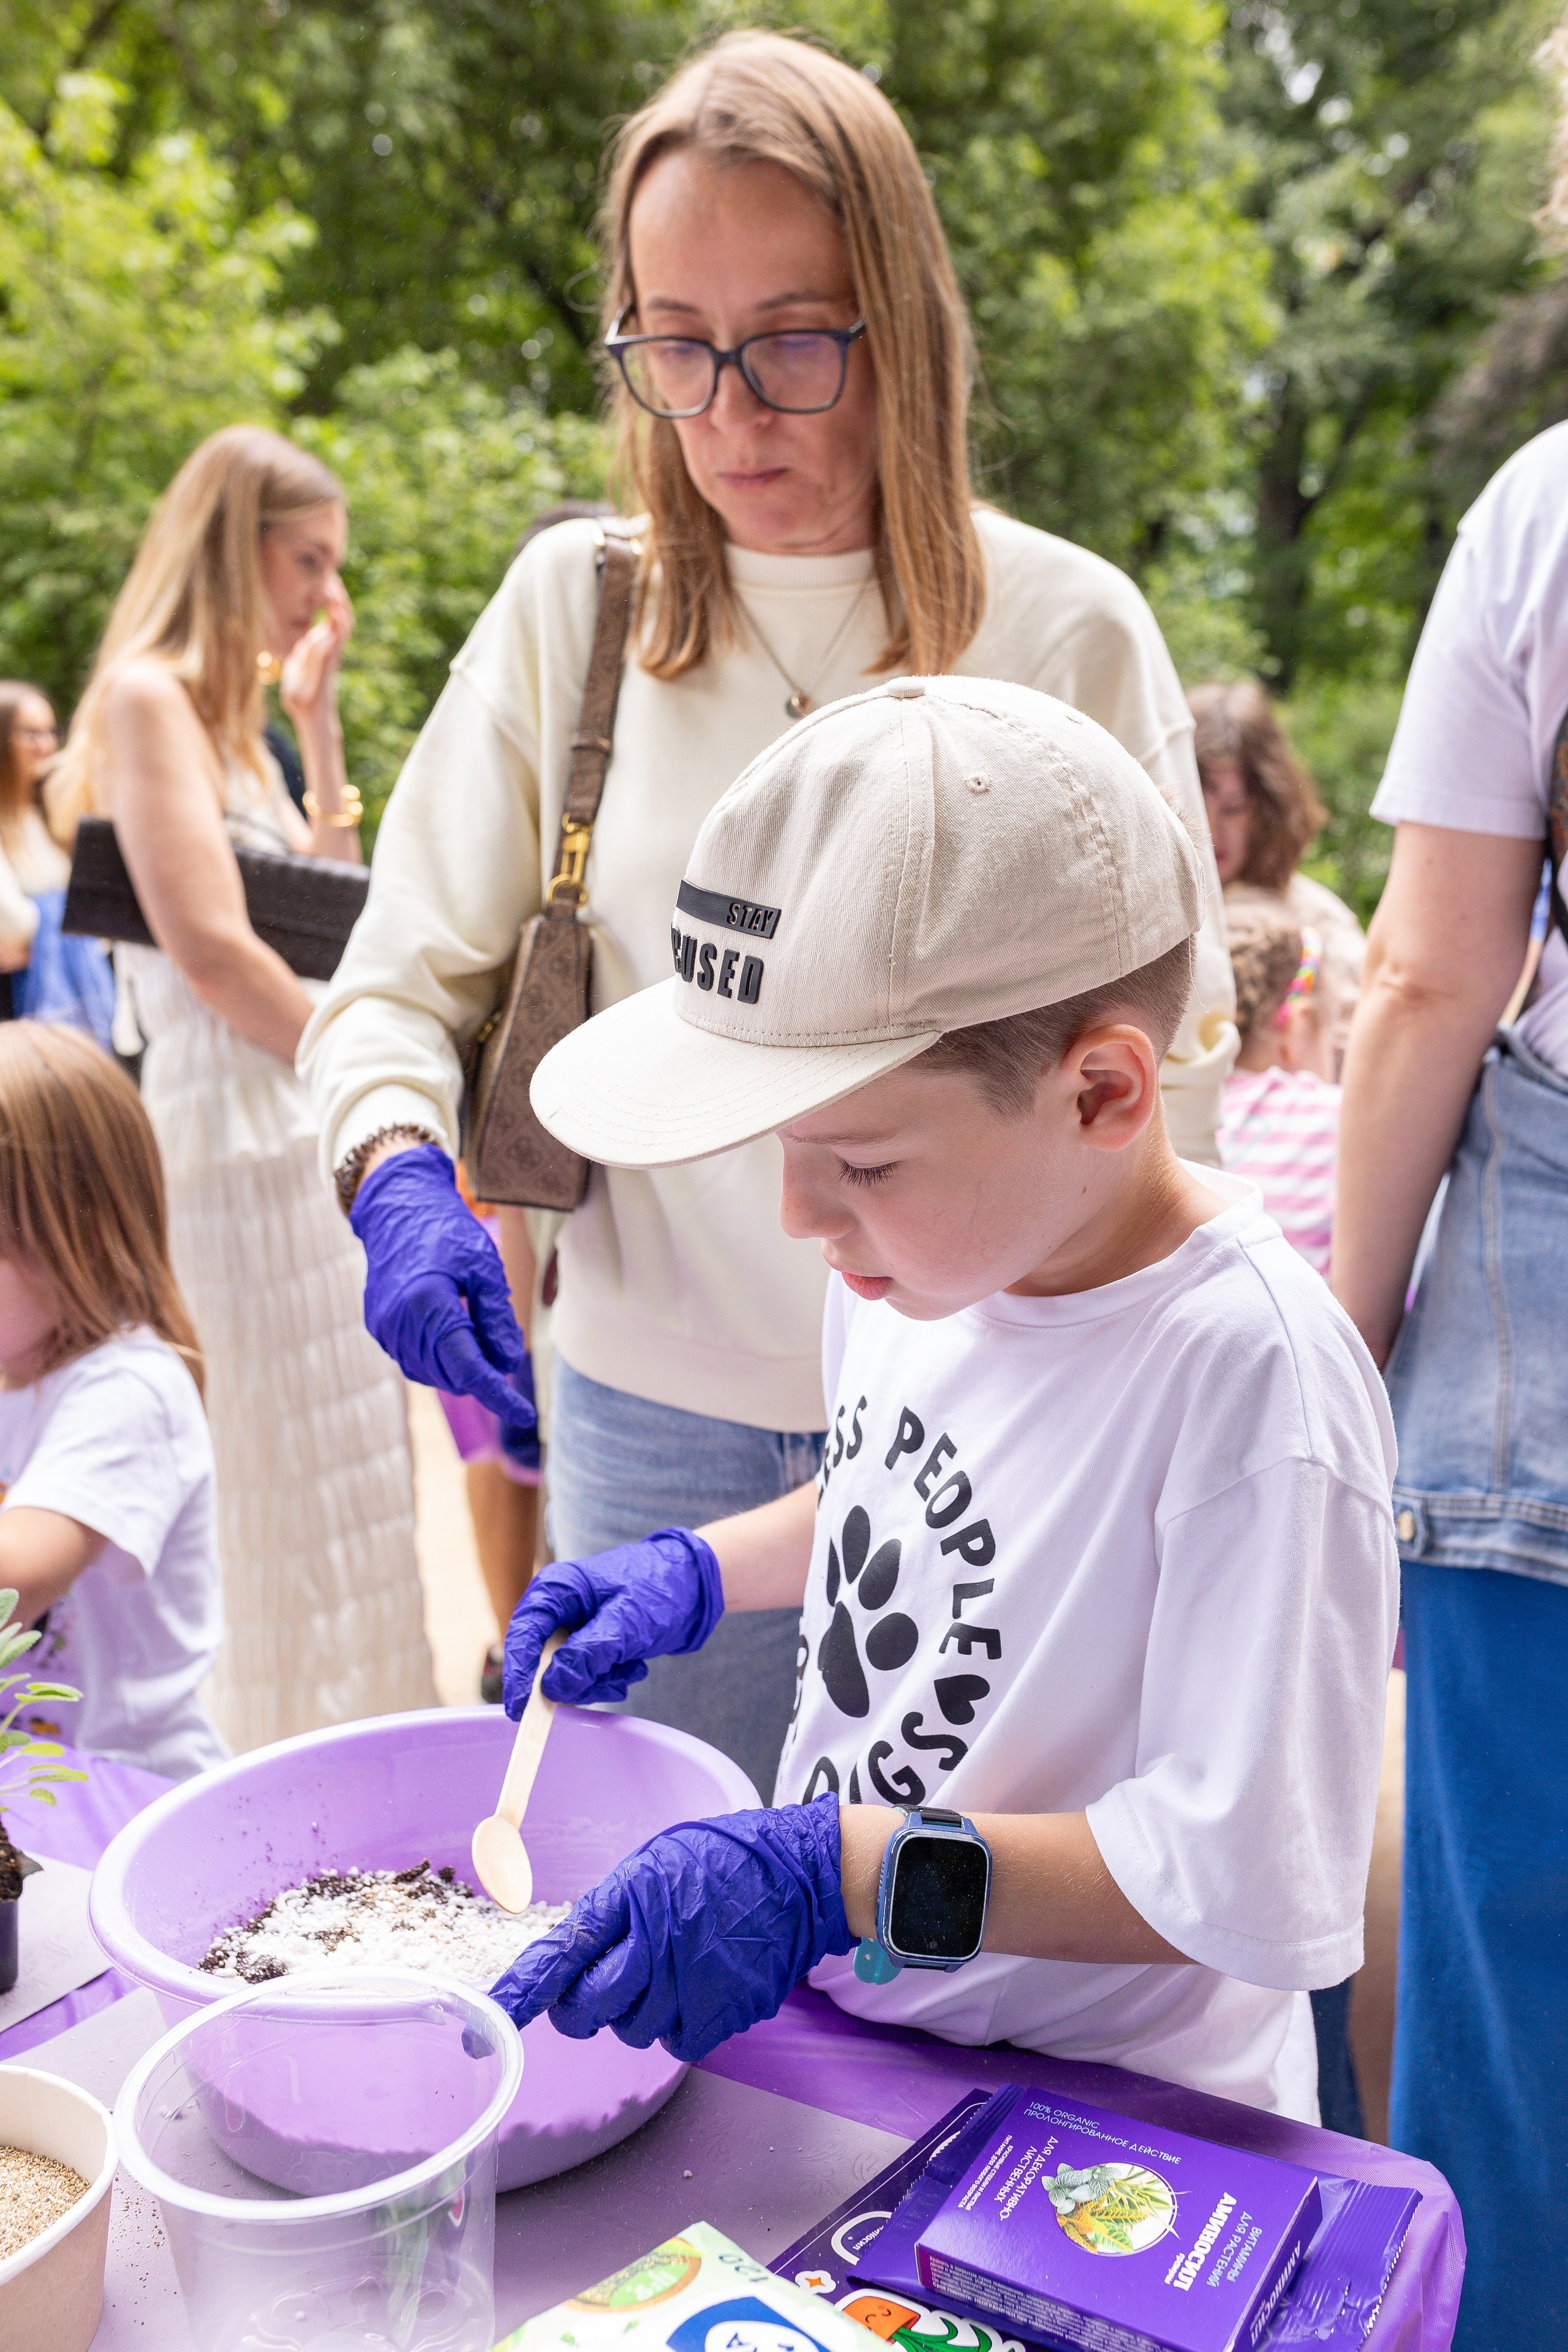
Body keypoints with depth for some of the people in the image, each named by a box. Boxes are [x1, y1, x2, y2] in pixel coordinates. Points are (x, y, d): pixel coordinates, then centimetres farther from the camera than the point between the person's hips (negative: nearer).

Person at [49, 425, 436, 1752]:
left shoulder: (231, 708, 20)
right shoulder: (148, 695, -9)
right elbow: (209, 946, -19)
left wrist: (317, 721, 14)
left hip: (311, 1134, 9)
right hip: (239, 1130, -9)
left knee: (345, 1482, 13)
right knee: (289, 1486, -4)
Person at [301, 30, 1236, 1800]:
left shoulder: (1067, 628, -3)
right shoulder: (570, 606, 0)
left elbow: (1171, 1050, 0)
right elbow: (402, 979, 5)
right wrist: (400, 1176, -17)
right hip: (658, 1415, 1)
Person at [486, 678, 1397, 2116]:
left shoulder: (1248, 1367, -26)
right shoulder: (921, 1251, -2)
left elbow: (1251, 1881, -25)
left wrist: (836, 1877, -27)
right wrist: (693, 1575, 5)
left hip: (1090, 2110, -5)